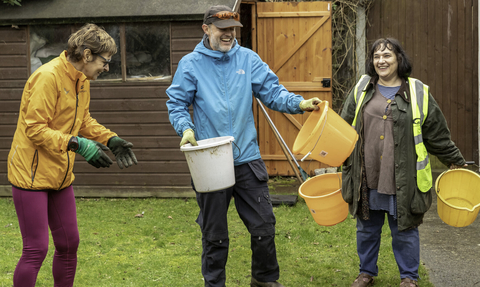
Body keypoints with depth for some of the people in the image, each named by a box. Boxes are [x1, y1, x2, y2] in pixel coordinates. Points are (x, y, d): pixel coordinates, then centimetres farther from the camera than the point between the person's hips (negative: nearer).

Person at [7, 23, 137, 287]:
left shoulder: (81, 79, 8)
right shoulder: (48, 77, -20)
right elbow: (34, 128, -24)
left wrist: (111, 140, 3)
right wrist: (77, 144, -29)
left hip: (60, 175, 9)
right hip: (31, 174, -9)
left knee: (68, 245, 12)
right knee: (36, 250, -7)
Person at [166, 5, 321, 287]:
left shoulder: (248, 59, 5)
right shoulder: (190, 64, 1)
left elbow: (272, 91, 0)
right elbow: (176, 104, 3)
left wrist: (298, 103, -17)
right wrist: (186, 128, -16)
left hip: (247, 160, 2)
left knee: (264, 225, 7)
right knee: (214, 234, 9)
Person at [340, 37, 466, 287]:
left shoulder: (418, 93, -1)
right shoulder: (362, 89, 6)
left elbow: (437, 133, 6)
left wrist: (455, 161, 12)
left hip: (402, 180, -2)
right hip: (367, 178, 2)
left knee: (404, 229, 7)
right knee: (367, 228, 13)